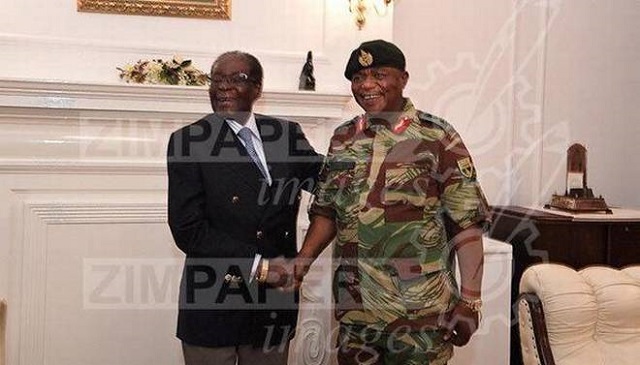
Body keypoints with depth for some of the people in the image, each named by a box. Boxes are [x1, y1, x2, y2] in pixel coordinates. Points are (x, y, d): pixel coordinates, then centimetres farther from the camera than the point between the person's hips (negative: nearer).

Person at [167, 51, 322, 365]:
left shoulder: (287, 135, 6)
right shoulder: (188, 141, -5)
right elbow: (187, 230, -11)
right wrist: (258, 266, -14)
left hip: (274, 304, 3)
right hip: (212, 304, -3)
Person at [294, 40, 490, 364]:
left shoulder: (438, 139, -7)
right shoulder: (342, 139, 8)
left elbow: (466, 224, -9)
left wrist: (470, 300, -14)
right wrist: (302, 261, 0)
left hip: (420, 314, -4)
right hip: (353, 311, 4)